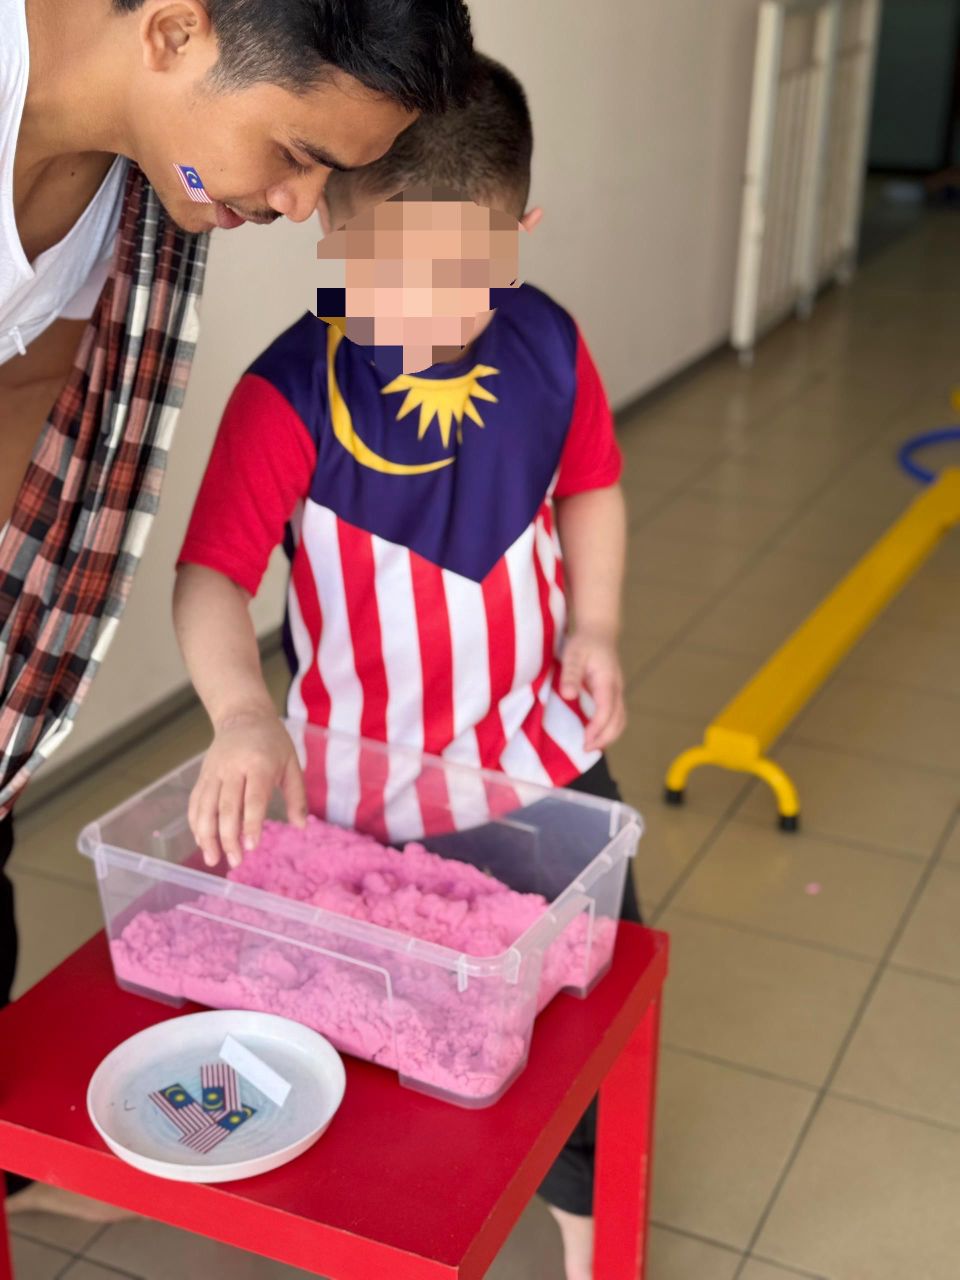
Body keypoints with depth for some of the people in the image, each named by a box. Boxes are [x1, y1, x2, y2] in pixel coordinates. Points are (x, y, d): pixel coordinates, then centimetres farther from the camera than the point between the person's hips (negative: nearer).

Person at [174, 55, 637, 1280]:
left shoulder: (547, 348, -9)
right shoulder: (291, 395, -22)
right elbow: (210, 575, -28)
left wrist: (595, 626, -3)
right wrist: (241, 713, -46)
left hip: (541, 745, 4)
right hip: (366, 774, -3)